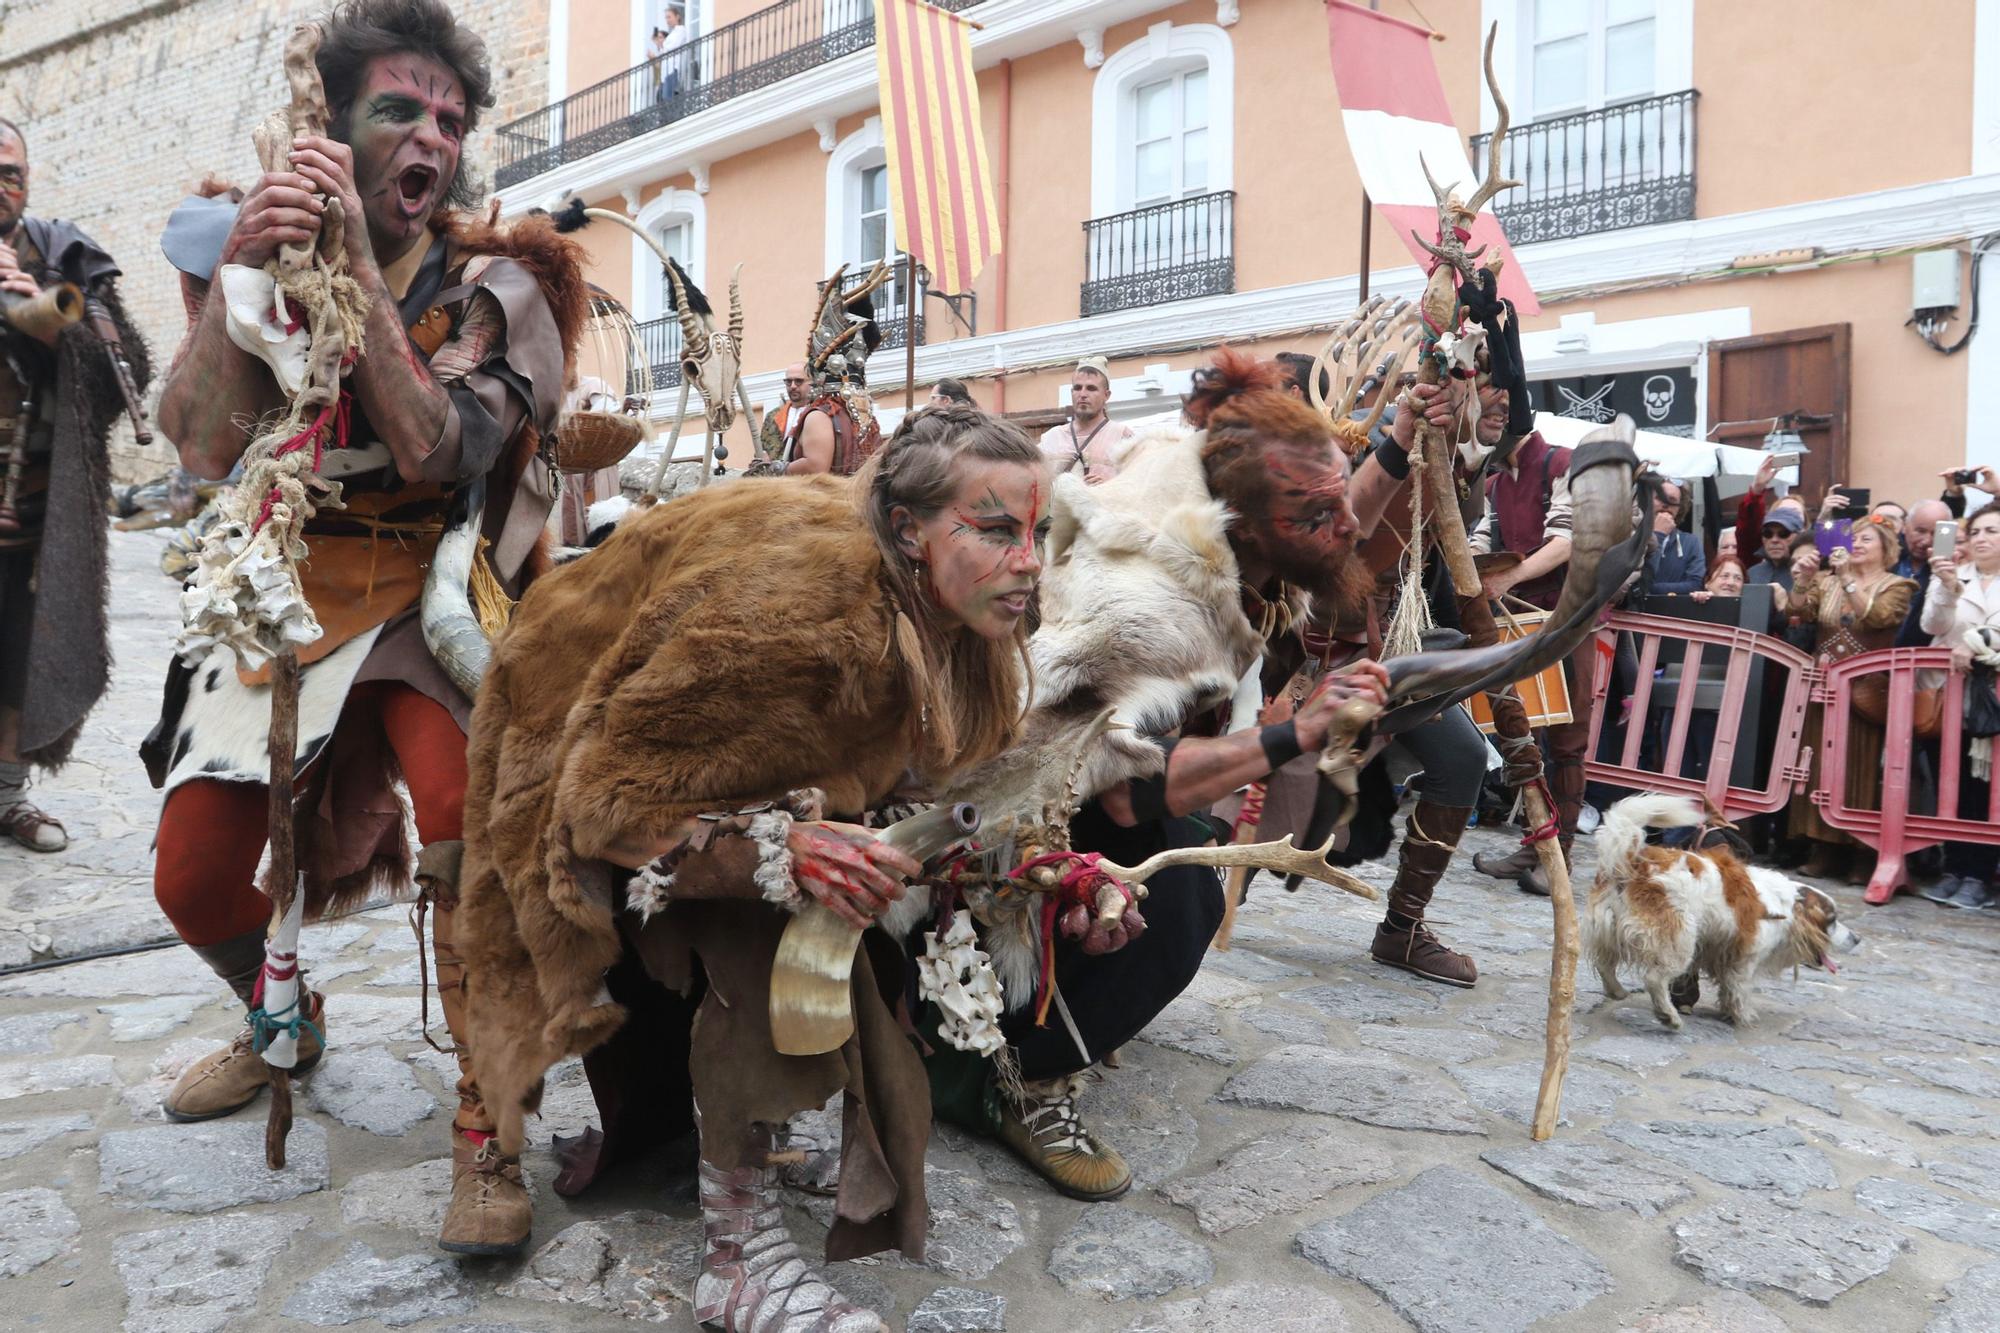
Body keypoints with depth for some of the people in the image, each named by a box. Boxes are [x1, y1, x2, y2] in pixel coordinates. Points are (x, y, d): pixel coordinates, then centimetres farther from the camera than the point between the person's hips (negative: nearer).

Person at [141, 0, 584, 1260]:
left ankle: (489, 1126, -13)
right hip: (283, 600, 4)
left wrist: (357, 258, -22)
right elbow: (203, 445, -12)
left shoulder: (490, 283, -6)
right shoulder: (242, 245, 2)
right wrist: (241, 266, -22)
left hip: (430, 602, -4)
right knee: (193, 879, 6)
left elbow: (435, 451, -23)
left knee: (467, 829, -30)